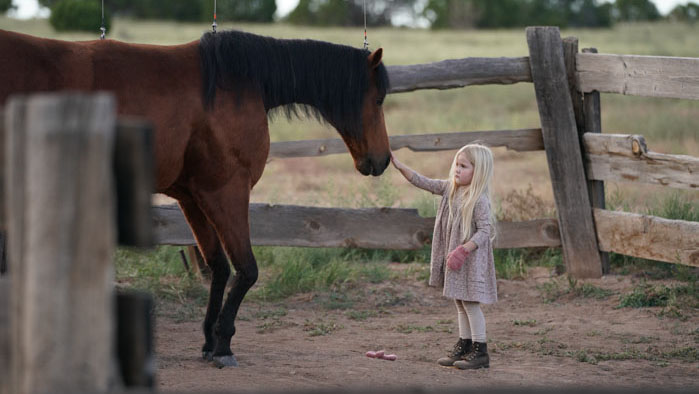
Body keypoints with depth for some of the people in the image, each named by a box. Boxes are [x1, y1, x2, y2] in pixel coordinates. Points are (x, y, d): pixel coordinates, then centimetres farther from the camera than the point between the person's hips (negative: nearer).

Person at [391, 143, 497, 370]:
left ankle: (480, 352, 3)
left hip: (471, 259, -8)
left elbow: (485, 229, -22)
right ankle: (464, 347, 23)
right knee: (460, 303, 14)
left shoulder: (479, 200, -19)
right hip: (453, 256, 8)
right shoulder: (450, 189, 5)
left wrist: (464, 249, -29)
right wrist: (400, 167, 2)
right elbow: (423, 183, 10)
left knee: (470, 303, -4)